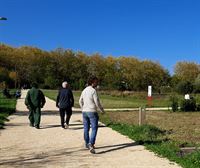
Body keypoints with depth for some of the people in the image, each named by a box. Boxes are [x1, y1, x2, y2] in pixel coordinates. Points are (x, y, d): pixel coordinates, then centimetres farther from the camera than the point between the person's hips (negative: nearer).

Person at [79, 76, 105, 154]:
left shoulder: (84, 90, 10)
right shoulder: (93, 91, -14)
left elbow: (80, 101, 17)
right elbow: (97, 102, -14)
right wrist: (102, 110, -1)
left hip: (85, 112, 7)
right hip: (92, 112, -7)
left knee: (86, 129, 14)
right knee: (94, 128, -6)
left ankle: (87, 144, 24)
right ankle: (91, 144, -20)